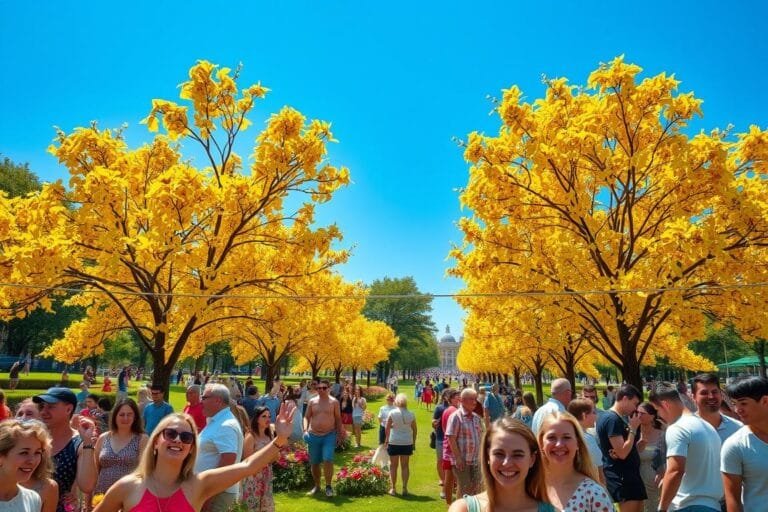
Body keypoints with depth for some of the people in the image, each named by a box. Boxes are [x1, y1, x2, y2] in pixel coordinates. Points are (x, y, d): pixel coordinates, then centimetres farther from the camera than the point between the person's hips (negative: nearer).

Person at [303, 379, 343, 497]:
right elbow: (307, 417, 7)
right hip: (313, 436, 3)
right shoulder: (312, 401, 4)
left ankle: (328, 486, -1)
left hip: (329, 435, -3)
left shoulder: (334, 402, -1)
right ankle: (317, 486, 29)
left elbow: (338, 419, 4)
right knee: (314, 463, 11)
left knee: (328, 460, -17)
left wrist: (340, 434, 1)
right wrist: (305, 430, -9)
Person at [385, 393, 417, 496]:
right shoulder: (411, 414, -2)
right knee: (405, 466, 12)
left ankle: (392, 488, 13)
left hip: (394, 442, -2)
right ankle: (405, 488, 13)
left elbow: (387, 428, -8)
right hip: (407, 443, 2)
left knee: (393, 465, 10)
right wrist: (413, 441, 14)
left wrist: (387, 439, 4)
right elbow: (414, 429, 3)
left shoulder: (392, 413, -9)